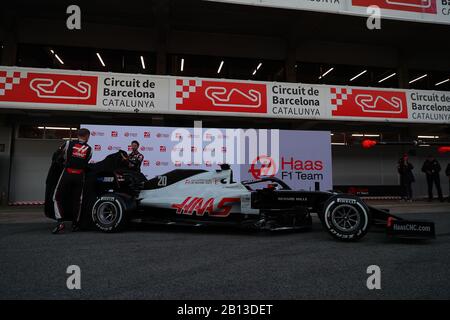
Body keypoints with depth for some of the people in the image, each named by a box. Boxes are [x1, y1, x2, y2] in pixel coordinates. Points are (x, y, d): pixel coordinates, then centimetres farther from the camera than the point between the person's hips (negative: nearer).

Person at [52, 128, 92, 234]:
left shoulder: (68, 144, 2)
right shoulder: (89, 149, 4)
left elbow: (59, 153, 15)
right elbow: (86, 162, 8)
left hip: (67, 174, -1)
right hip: (80, 176, 1)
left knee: (57, 197, 9)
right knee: (77, 200, 13)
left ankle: (60, 222, -5)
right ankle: (75, 224, 17)